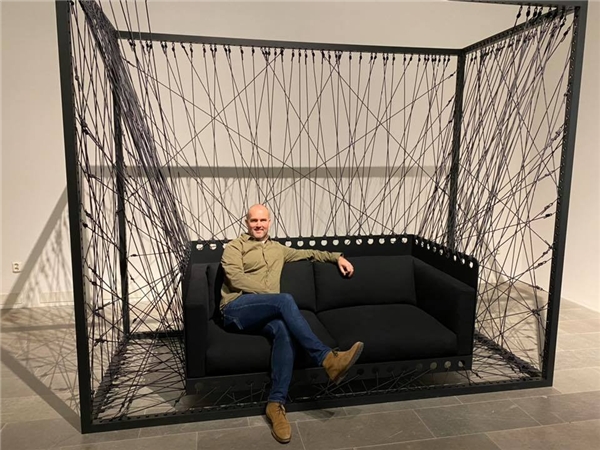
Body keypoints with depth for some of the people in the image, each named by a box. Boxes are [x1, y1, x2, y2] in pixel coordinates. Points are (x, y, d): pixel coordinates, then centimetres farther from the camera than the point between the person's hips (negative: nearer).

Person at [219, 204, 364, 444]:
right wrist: (269, 293, -13)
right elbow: (235, 277, -7)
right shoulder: (235, 247, 10)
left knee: (285, 329, -33)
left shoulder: (277, 249, 28)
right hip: (236, 309, -4)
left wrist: (337, 257, 26)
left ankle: (276, 403, -34)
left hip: (264, 314, 5)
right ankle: (327, 359, -36)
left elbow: (308, 253, 37)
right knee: (285, 300, -33)